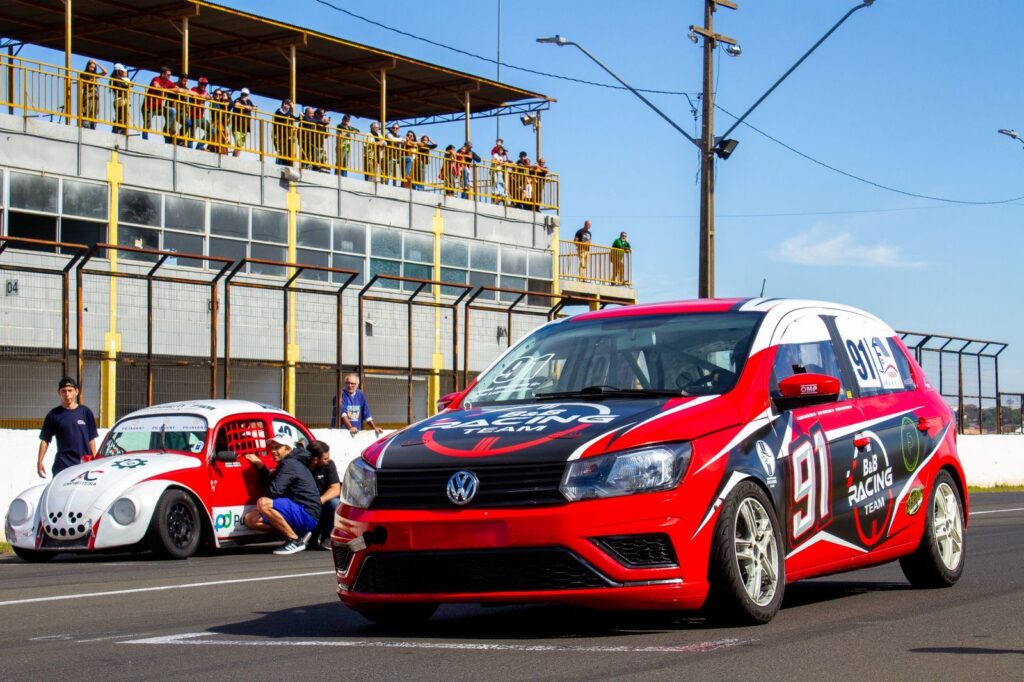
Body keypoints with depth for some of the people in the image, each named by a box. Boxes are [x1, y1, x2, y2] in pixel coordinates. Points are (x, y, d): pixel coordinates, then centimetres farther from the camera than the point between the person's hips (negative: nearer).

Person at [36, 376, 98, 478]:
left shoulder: (85, 412, 7)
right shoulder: (54, 415, 4)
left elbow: (91, 440, 9)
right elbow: (45, 440, 4)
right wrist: (40, 462, -5)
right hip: (63, 465, -2)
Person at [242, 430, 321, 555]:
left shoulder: (290, 464, -12)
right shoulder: (291, 463, 19)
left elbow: (274, 490, -20)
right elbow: (271, 483, 26)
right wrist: (259, 465, 20)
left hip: (306, 514, -10)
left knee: (263, 503, -30)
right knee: (250, 519, 4)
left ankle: (295, 540, -18)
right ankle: (295, 533, 5)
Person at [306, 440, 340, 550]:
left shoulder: (329, 465, -8)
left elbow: (336, 489, -13)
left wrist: (320, 500, -33)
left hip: (323, 505, 0)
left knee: (334, 503, -31)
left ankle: (327, 539, -16)